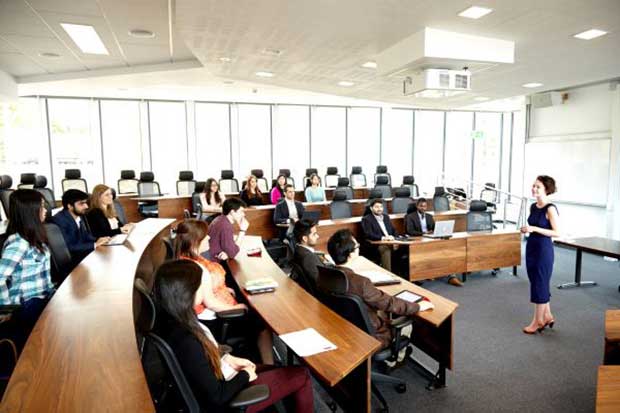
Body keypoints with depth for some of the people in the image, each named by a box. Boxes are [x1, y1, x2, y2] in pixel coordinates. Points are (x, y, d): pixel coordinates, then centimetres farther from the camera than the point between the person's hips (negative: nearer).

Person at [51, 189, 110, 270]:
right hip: (69, 261, -8)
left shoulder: (80, 216, 5)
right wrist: (94, 245, -22)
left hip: (83, 254, 8)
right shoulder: (59, 221, -17)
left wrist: (98, 240, -8)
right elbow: (67, 248, -24)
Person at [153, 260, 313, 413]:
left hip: (214, 381, 8)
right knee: (301, 376, 4)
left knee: (286, 372, 19)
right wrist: (245, 375, -11)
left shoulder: (171, 320, -9)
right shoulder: (186, 342, -36)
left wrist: (228, 359, 1)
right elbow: (217, 396, -27)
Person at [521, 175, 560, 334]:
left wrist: (534, 229, -24)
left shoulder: (550, 209, -16)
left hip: (544, 249, -8)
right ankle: (547, 316, 31)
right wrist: (526, 229, 2)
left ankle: (538, 321, 15)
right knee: (537, 283, 16)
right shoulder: (533, 206, 7)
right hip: (531, 247, 8)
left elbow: (557, 232, -18)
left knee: (540, 284, 2)